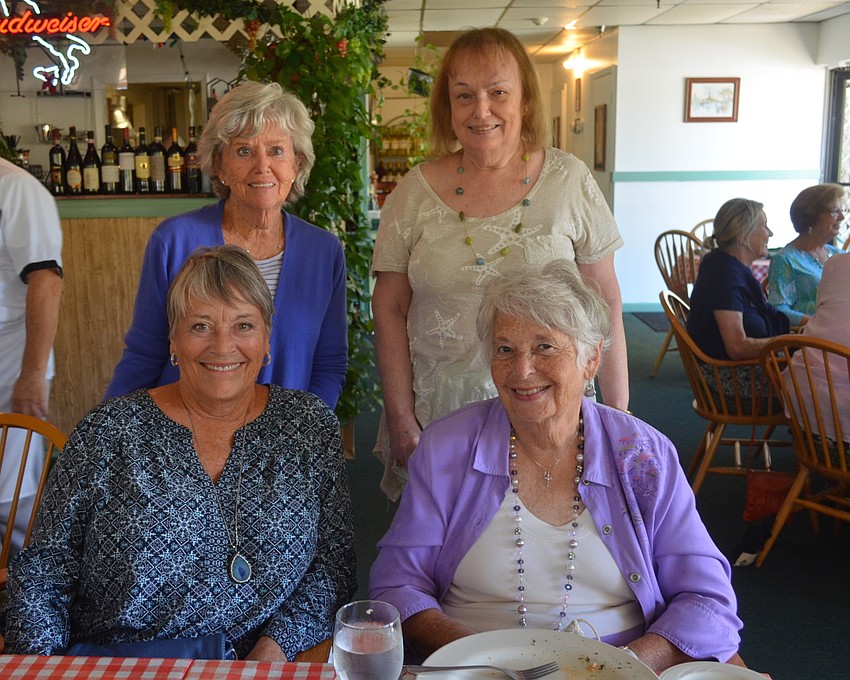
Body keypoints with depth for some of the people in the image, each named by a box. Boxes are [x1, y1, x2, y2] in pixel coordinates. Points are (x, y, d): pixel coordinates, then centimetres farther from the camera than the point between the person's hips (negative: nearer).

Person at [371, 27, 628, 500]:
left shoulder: (569, 181, -2)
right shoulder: (417, 192, -1)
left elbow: (605, 302, 1)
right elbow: (390, 309, 2)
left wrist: (618, 411, 0)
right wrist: (401, 420, -3)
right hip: (437, 416, 1)